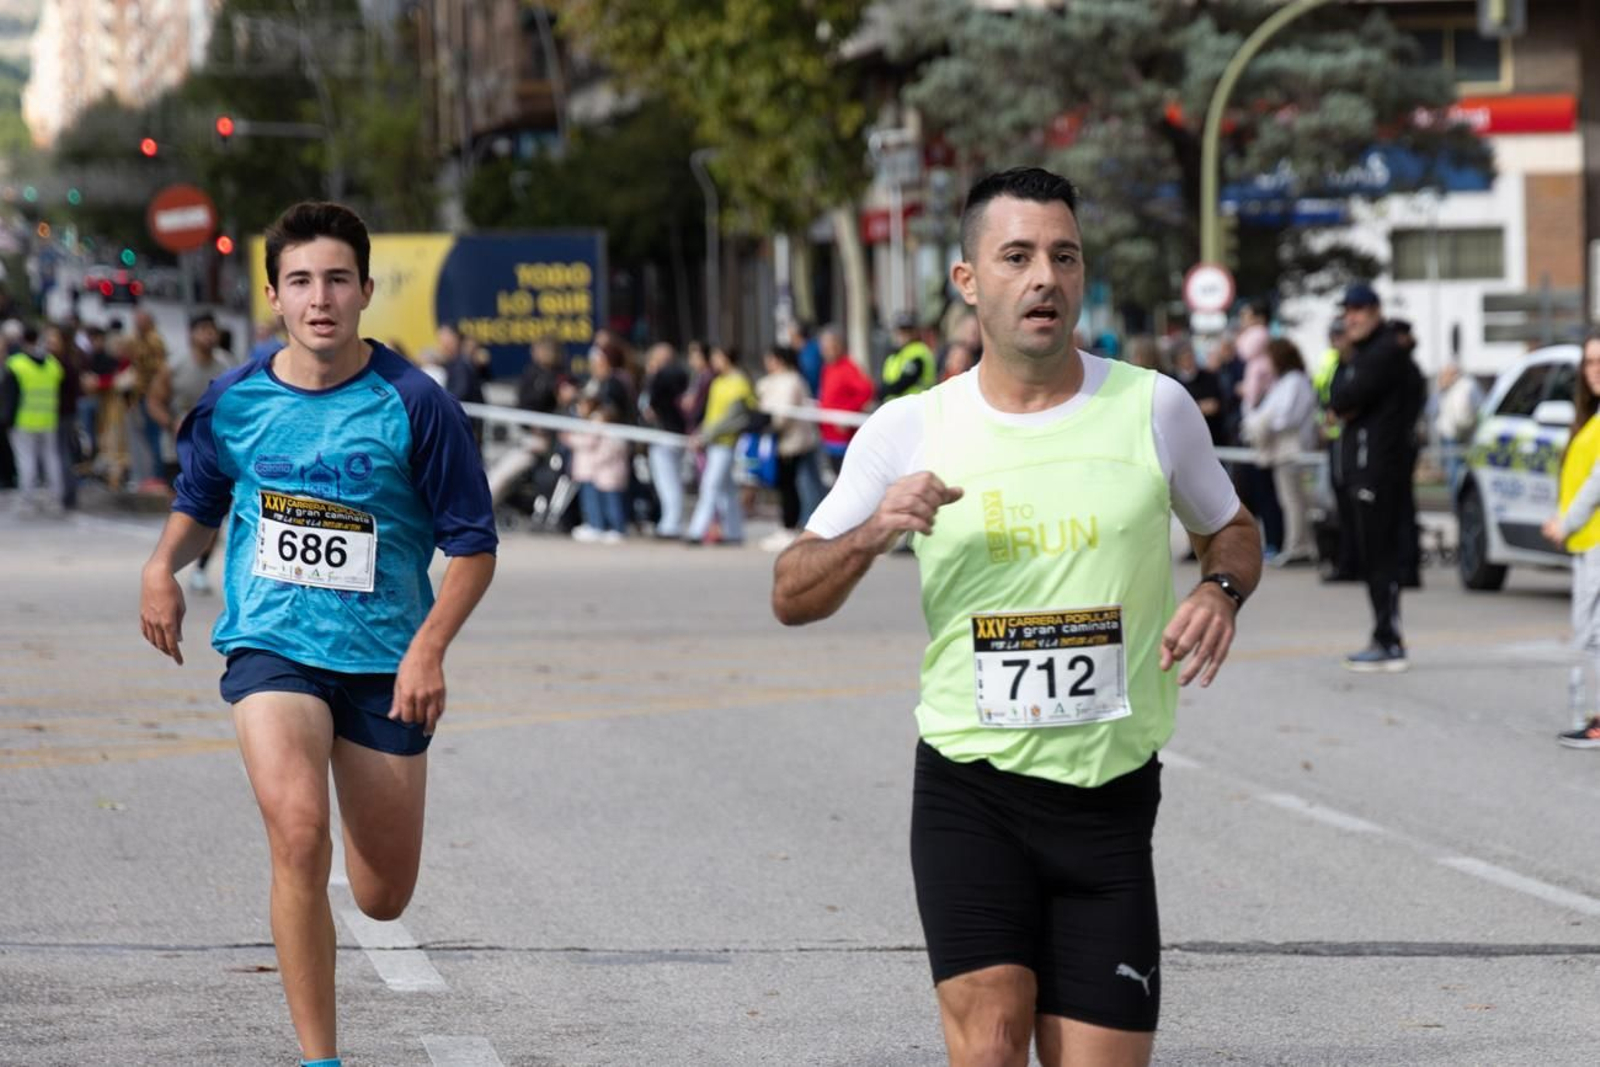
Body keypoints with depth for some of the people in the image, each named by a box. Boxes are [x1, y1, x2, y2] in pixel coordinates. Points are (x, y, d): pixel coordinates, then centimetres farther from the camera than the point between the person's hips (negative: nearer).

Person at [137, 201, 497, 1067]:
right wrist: (165, 565, -3)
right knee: (299, 836, -27)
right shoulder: (234, 402, -1)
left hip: (383, 661, 0)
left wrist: (429, 645, -16)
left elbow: (472, 543, -3)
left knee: (383, 898, 8)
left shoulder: (412, 405, -9)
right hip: (270, 644, 0)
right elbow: (199, 505, 18)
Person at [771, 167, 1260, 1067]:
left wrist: (1220, 590, -5)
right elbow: (792, 598, 5)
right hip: (968, 791, -1)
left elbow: (1233, 528, 18)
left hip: (1111, 799, 1)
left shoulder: (1154, 408, 1)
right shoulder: (909, 431, 1)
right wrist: (872, 532, -16)